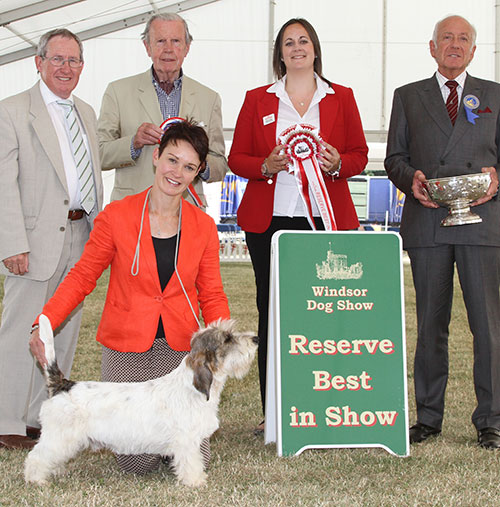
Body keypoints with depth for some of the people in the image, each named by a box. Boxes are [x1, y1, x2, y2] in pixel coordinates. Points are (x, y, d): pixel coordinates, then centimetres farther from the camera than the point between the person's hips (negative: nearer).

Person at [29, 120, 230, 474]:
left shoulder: (203, 226, 2)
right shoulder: (116, 216, -5)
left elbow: (211, 295, 5)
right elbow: (82, 277, -1)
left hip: (180, 351, 2)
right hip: (127, 351, -2)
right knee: (138, 463, -8)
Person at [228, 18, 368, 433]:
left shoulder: (341, 98, 13)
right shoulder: (258, 100, 12)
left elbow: (360, 155, 13)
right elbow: (237, 158, 10)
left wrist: (337, 164, -9)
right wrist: (267, 166, -9)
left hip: (325, 219, 0)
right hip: (270, 221, 0)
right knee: (272, 312, 0)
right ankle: (272, 412, 6)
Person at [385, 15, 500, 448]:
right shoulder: (408, 97, 15)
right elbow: (395, 157, 12)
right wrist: (410, 179, -8)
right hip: (426, 223, 1)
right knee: (430, 323, 5)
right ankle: (428, 416, 13)